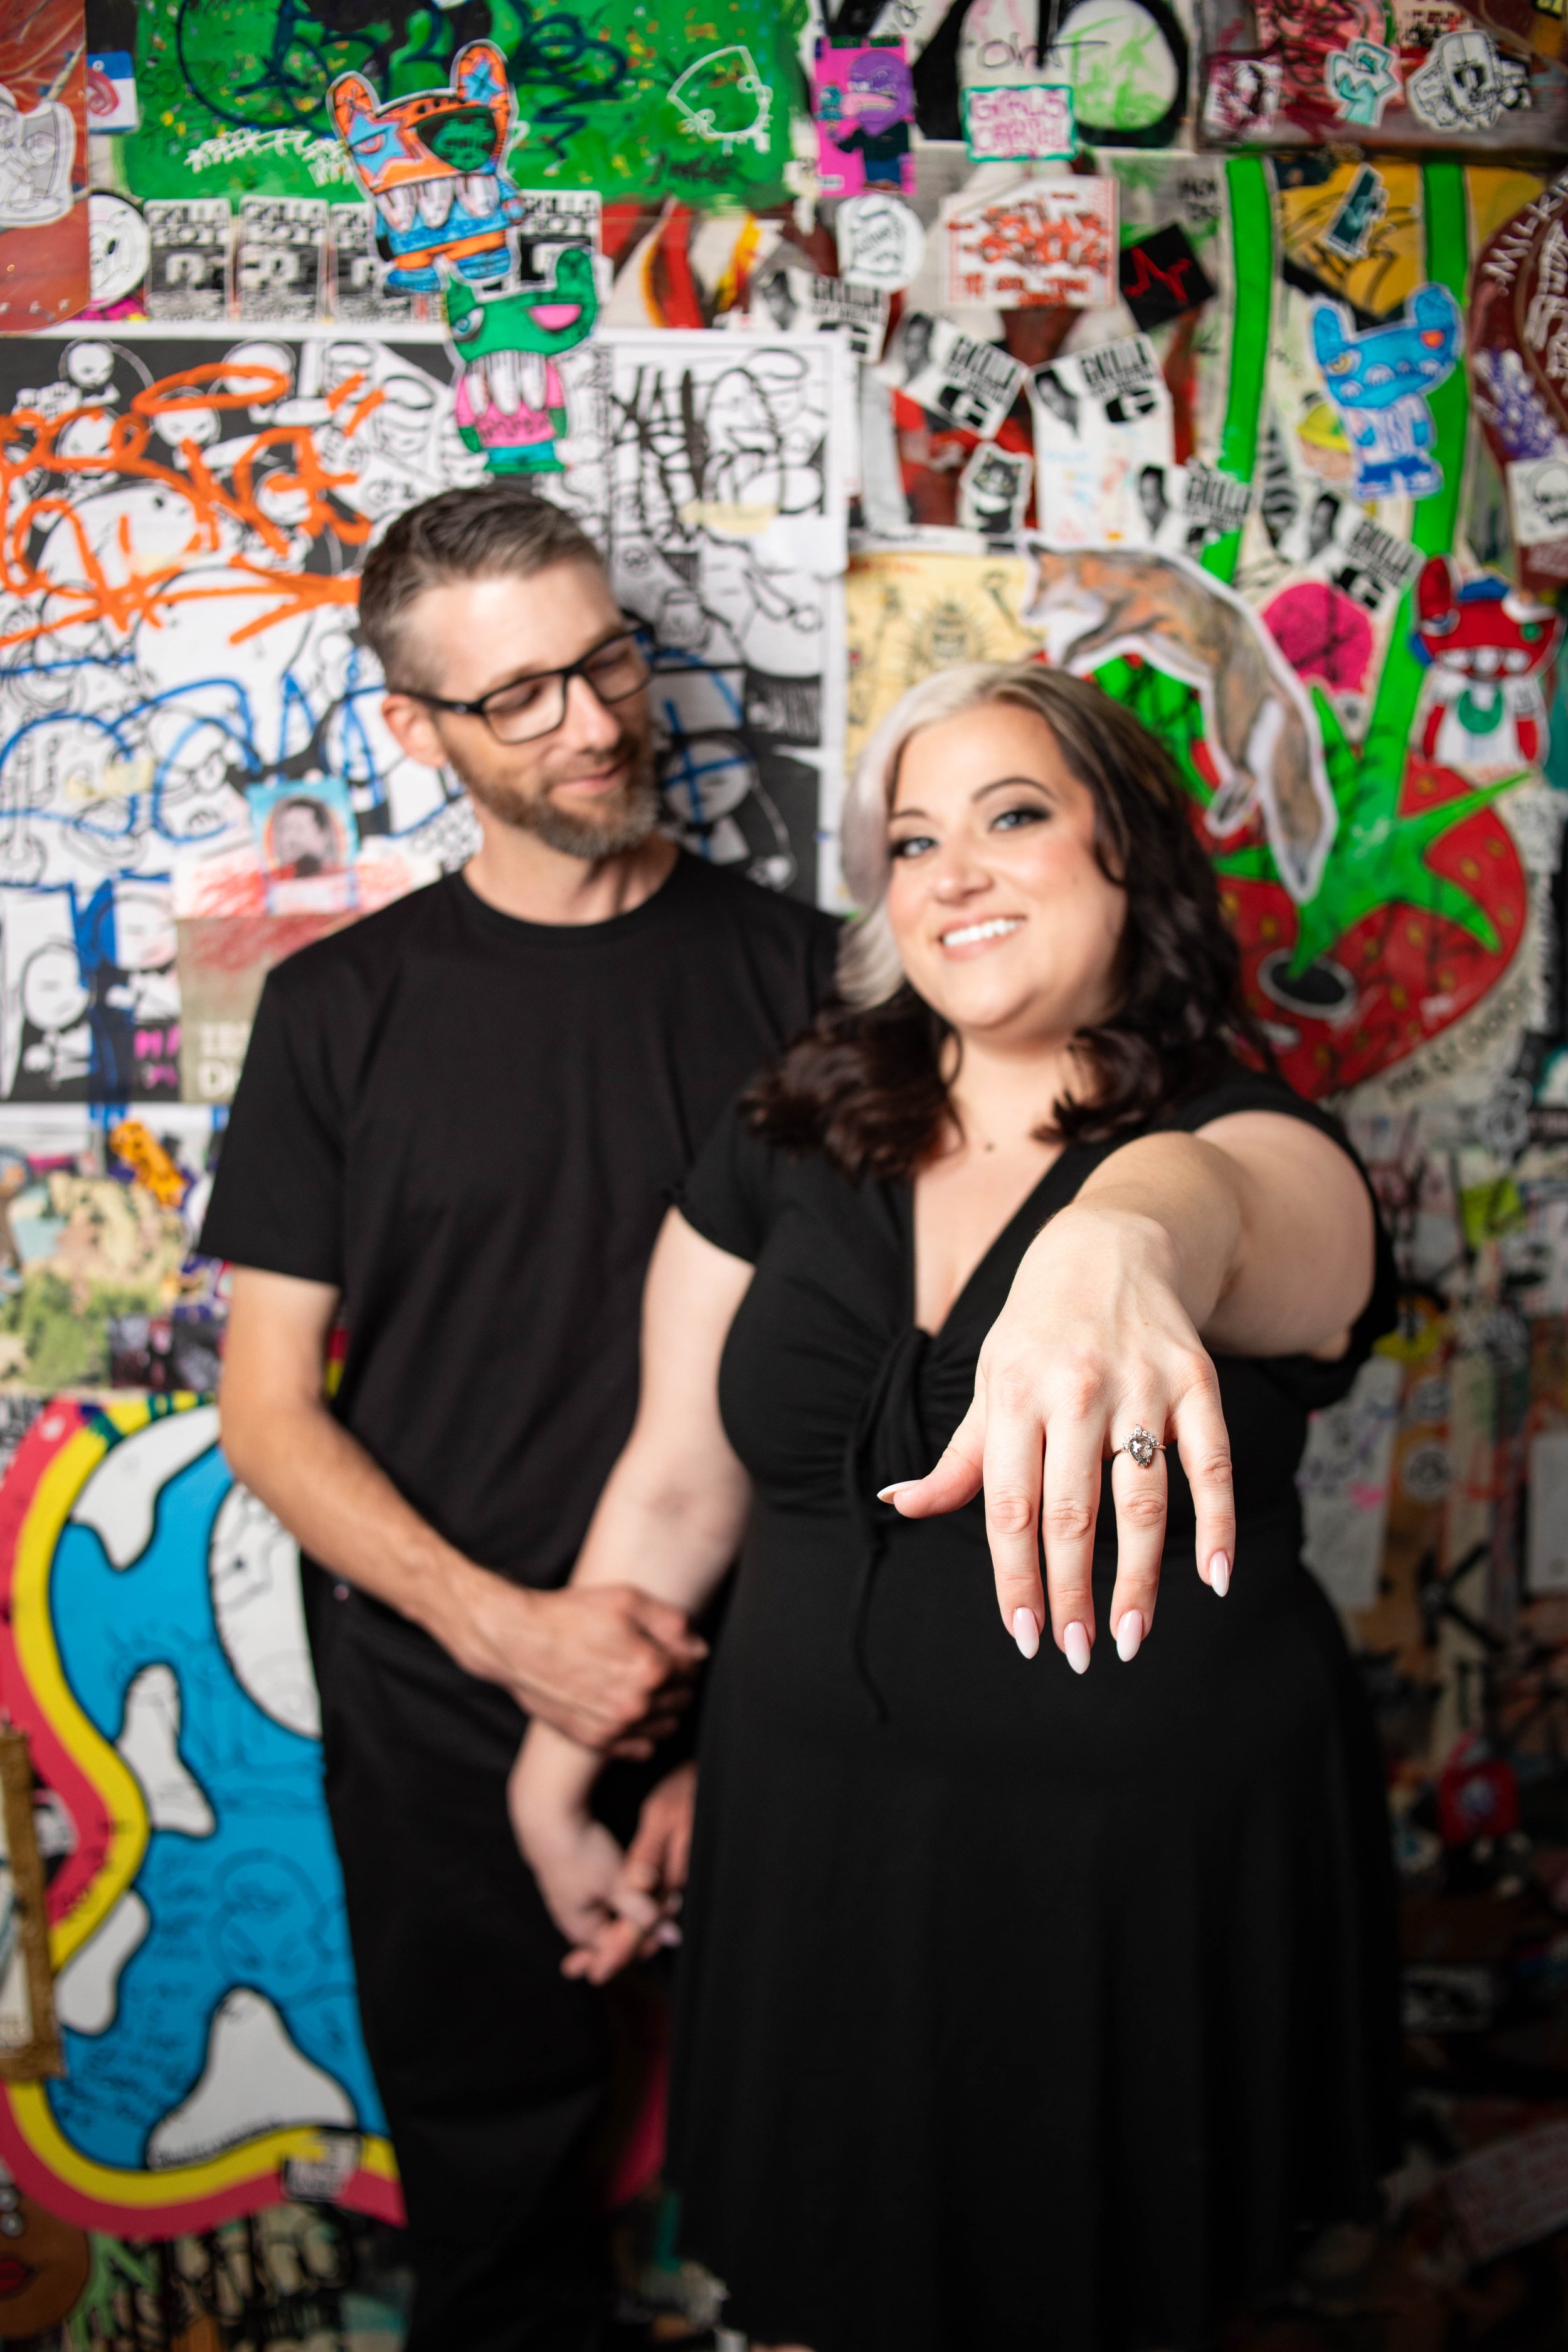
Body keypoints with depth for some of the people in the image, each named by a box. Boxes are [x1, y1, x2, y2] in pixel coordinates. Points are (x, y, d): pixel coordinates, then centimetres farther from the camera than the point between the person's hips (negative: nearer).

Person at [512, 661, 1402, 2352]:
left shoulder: (1261, 1150, -11)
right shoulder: (783, 1151, 0)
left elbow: (1204, 1194, -38)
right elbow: (676, 1485, 7)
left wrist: (1118, 1248, -61)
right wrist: (552, 1777, 11)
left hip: (1149, 1889, -2)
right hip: (820, 1866, 3)